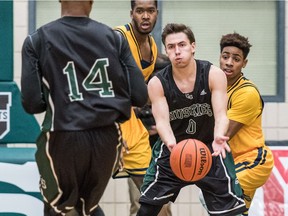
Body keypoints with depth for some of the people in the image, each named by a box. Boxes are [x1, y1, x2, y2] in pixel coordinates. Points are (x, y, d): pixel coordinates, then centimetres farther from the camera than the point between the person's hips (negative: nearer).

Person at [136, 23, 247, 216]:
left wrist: (218, 137, -45)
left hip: (210, 149, 0)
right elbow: (162, 121, -22)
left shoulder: (214, 75, -14)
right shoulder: (157, 83, -12)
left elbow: (221, 115, -22)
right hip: (173, 148, 1)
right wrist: (171, 143, -45)